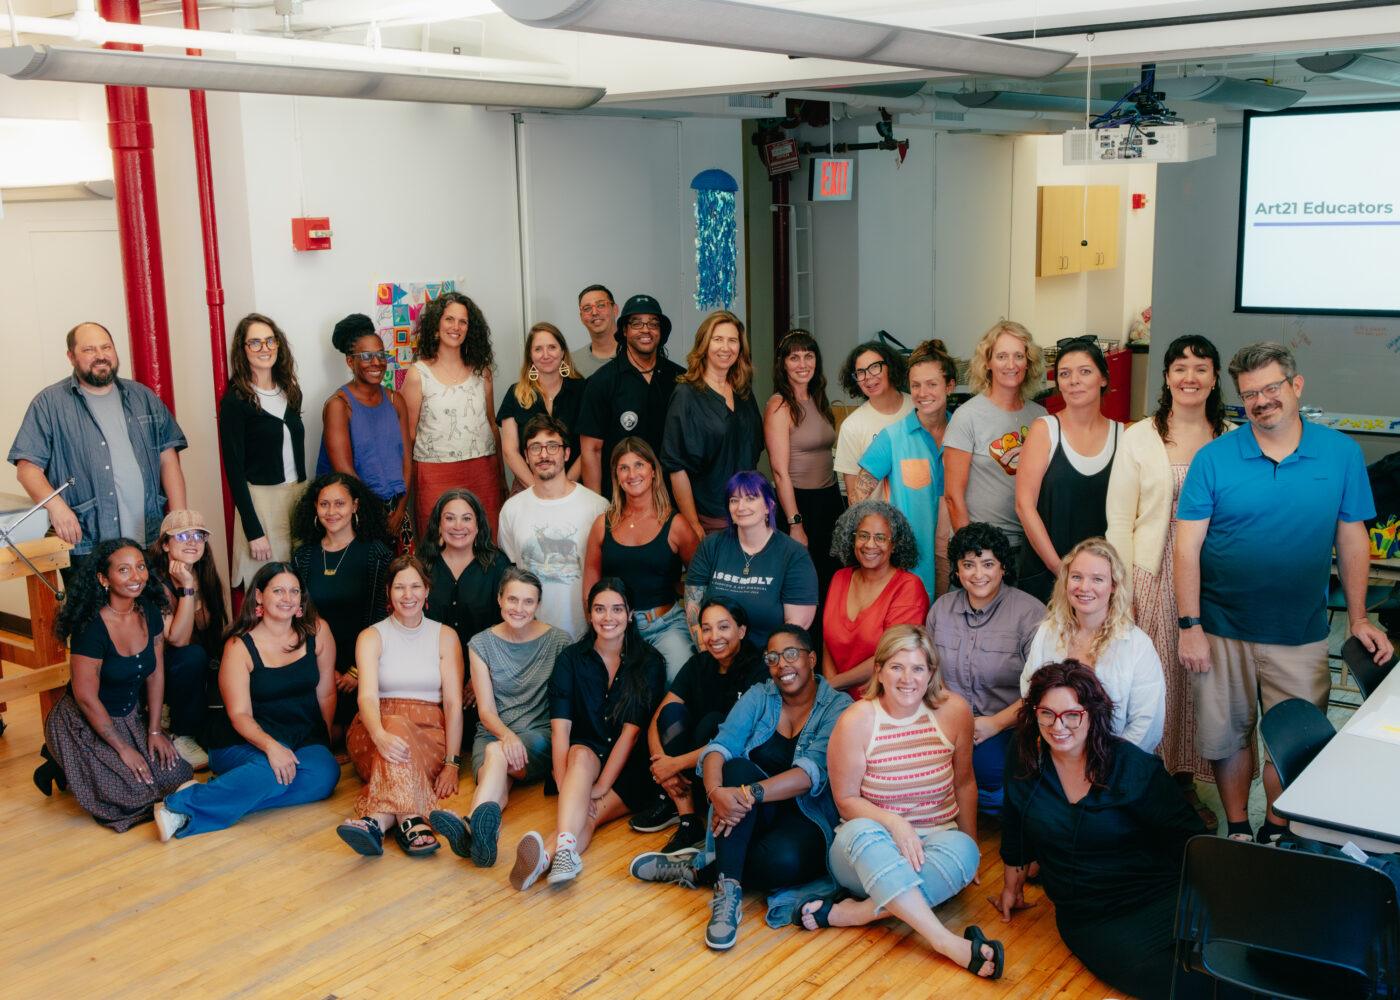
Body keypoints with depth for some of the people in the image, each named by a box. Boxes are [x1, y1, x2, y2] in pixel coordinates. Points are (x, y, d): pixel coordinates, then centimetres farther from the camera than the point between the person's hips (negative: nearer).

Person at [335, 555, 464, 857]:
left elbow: (453, 703, 2)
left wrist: (452, 763, -11)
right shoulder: (371, 637, 6)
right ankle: (410, 820, -58)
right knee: (397, 724, -37)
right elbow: (367, 696, -11)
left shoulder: (445, 636, 10)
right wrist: (380, 735, -34)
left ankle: (378, 820, -58)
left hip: (430, 734, 0)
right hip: (378, 728, 0)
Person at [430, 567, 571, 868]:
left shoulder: (559, 641, 0)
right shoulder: (482, 644, 4)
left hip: (540, 735, -2)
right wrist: (507, 735, -24)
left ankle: (471, 825, -63)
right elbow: (486, 710, -1)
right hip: (493, 732, 2)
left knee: (495, 754, -36)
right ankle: (481, 826, -67)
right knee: (497, 780, -34)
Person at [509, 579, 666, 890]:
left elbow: (632, 731, -11)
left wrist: (601, 787, -20)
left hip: (629, 767, 0)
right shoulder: (571, 659, 2)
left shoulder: (648, 662, -3)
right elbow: (560, 728, -9)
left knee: (588, 815, -29)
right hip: (586, 752, 0)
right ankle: (565, 849, -59)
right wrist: (566, 786, -24)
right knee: (582, 756, -35)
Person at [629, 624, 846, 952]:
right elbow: (720, 747, -10)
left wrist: (749, 795, -35)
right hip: (755, 817, 3)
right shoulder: (758, 697, 5)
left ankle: (698, 869, -12)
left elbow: (812, 772, -22)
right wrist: (715, 792, -33)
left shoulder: (838, 707, -6)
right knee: (738, 768, -29)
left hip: (807, 818, -3)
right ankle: (728, 889, -31)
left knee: (783, 860, -37)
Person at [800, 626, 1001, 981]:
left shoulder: (953, 711, -5)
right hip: (872, 847, -1)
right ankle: (949, 943, -42)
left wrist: (971, 844, 7)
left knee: (962, 849, -32)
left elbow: (964, 782, 8)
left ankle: (850, 913, -30)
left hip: (933, 846, 2)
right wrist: (893, 822, -23)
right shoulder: (856, 721, -11)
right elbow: (847, 800, -6)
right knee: (861, 832, -36)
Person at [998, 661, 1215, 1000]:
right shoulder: (1024, 757, 2)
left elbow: (1188, 837, -3)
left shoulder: (1133, 766, -8)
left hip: (1157, 896, -2)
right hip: (1089, 918, 2)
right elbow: (1016, 830, 17)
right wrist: (1013, 887, 28)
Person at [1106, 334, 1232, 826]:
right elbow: (1119, 520, -1)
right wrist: (1121, 591, -6)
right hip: (1153, 577, -2)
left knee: (1199, 680, 8)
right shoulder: (1139, 437, 0)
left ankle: (1186, 783, 24)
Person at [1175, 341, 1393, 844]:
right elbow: (1187, 545, -7)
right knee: (1226, 736, 10)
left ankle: (1276, 832, 30)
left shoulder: (1341, 453, -1)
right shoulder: (1213, 458, -6)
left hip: (1300, 633, 1)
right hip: (1222, 629, -1)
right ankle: (1237, 830, 30)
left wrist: (1359, 619, 5)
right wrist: (1189, 626, -11)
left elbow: (1352, 539, 6)